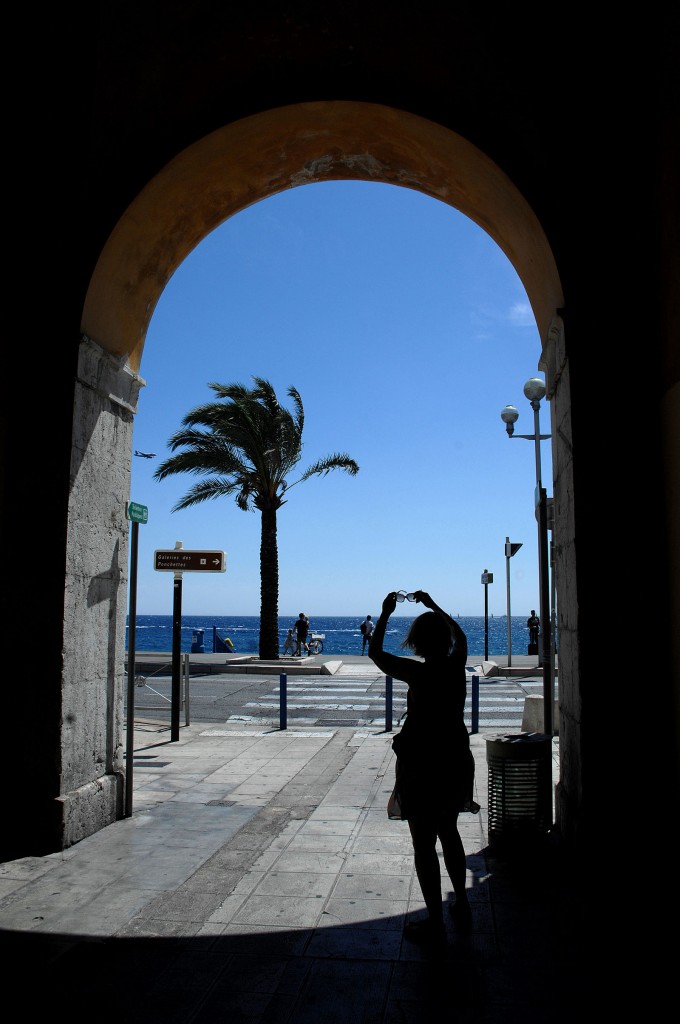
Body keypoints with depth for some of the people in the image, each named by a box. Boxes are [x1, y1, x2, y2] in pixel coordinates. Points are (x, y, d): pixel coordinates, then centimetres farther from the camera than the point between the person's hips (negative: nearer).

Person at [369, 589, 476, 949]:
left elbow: (375, 653, -2)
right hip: (456, 760, 6)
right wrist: (433, 607, 26)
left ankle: (435, 924, 15)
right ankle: (462, 906, 35)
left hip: (420, 765, -6)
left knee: (424, 843, 6)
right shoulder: (457, 666, -4)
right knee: (449, 833, 24)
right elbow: (460, 635, 19)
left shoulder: (416, 673, -17)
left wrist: (385, 614, 6)